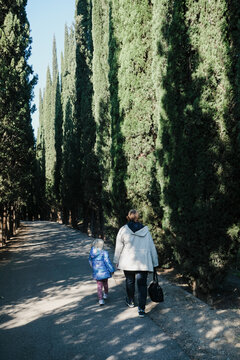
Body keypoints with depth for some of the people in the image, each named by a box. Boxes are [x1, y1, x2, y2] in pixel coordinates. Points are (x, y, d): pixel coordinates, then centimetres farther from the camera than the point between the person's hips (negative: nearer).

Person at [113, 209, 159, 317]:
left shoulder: (123, 230, -5)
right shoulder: (146, 230, 1)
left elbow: (119, 247, 0)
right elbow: (152, 247, 4)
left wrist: (117, 261, 13)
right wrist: (155, 263, 11)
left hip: (128, 263, 0)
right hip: (143, 263, 0)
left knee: (130, 282, 18)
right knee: (142, 284, 3)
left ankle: (130, 301, 38)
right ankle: (141, 308, -3)